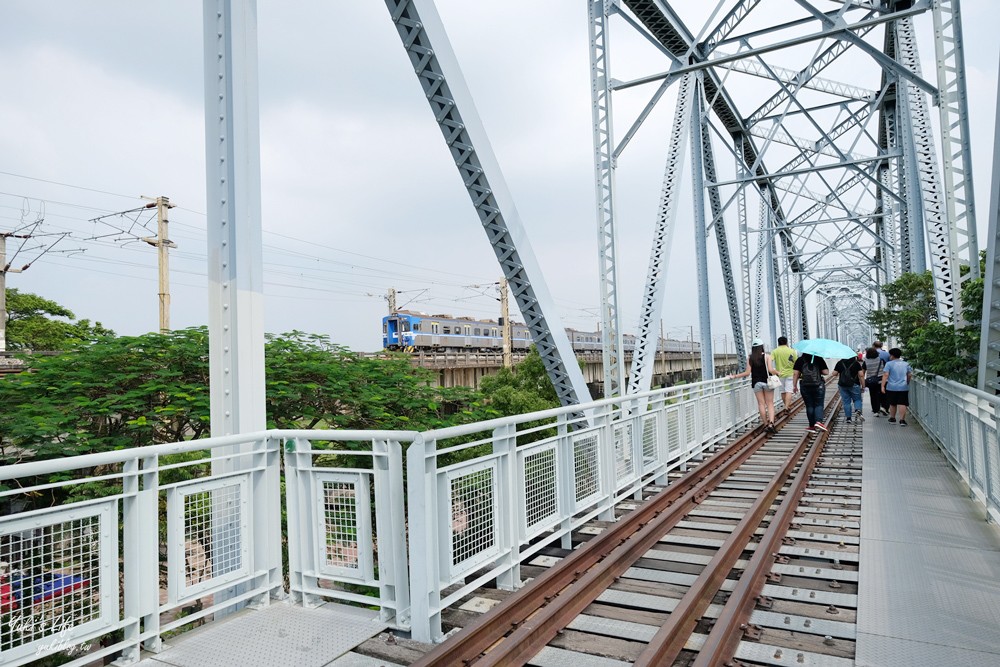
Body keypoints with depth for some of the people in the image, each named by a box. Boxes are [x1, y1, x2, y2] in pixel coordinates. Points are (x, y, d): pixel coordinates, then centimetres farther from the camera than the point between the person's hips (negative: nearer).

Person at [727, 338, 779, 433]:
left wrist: (734, 376, 1)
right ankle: (771, 423, -11)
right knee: (770, 403, 5)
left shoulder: (749, 358, -1)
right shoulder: (767, 356, -6)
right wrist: (777, 373, 6)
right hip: (767, 382, -1)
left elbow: (748, 372, -6)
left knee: (761, 404, 10)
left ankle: (766, 424, 13)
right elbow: (771, 370, -14)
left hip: (756, 383, 2)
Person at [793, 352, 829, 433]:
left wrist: (794, 385, 5)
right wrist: (819, 371, 14)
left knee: (809, 406, 7)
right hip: (818, 386, -1)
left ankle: (812, 426, 10)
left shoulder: (800, 360, 1)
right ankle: (818, 421, -11)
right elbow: (826, 372, -7)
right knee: (819, 405, 9)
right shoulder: (819, 359, -2)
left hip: (805, 386, 1)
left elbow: (796, 374, -1)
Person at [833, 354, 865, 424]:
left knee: (846, 402, 7)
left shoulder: (840, 363, 1)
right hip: (854, 385, -1)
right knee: (857, 399, 11)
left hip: (842, 385, 1)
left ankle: (848, 418, 7)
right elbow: (861, 375, -9)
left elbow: (834, 373, 1)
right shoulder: (856, 363, -4)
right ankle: (859, 411, -17)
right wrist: (863, 385, -2)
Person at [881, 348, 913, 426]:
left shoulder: (889, 364, -3)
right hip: (904, 387, 2)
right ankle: (902, 420, -11)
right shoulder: (906, 364, 10)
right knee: (902, 404, -3)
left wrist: (882, 386, -13)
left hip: (892, 387, -2)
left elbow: (885, 375, -11)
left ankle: (892, 418, 25)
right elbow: (910, 375, 15)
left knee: (892, 404, 13)